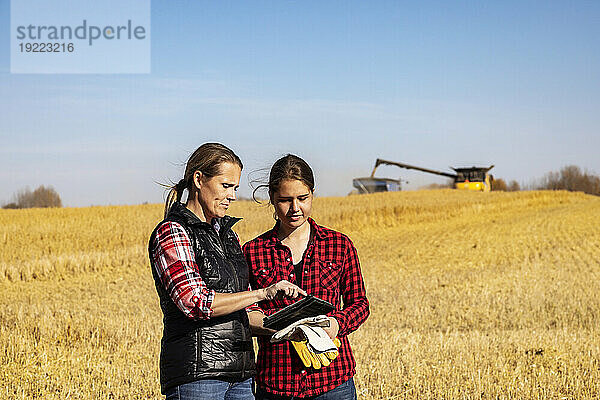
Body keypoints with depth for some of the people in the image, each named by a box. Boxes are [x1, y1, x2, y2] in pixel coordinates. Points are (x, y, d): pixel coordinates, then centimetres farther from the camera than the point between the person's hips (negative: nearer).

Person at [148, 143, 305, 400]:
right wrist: (264, 292, -20)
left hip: (240, 375, 7)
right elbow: (194, 303, -20)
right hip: (197, 374, -7)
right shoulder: (171, 232, -7)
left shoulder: (226, 234, 17)